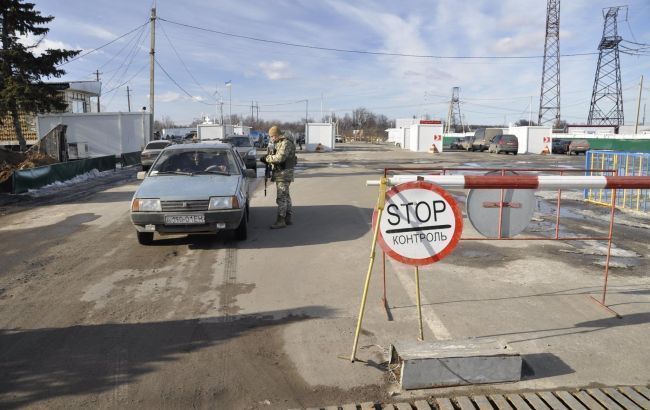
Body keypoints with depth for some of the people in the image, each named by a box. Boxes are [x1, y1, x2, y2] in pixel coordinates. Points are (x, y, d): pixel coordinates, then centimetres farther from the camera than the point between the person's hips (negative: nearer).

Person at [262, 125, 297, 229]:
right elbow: (275, 156, 21)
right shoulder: (278, 143, 17)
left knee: (281, 197, -11)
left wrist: (267, 158, -16)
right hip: (280, 173, 10)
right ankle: (288, 218, 20)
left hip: (284, 173, -10)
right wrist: (267, 160, 3)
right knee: (285, 196, 13)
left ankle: (281, 220, -10)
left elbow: (280, 157, -27)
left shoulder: (286, 143, -15)